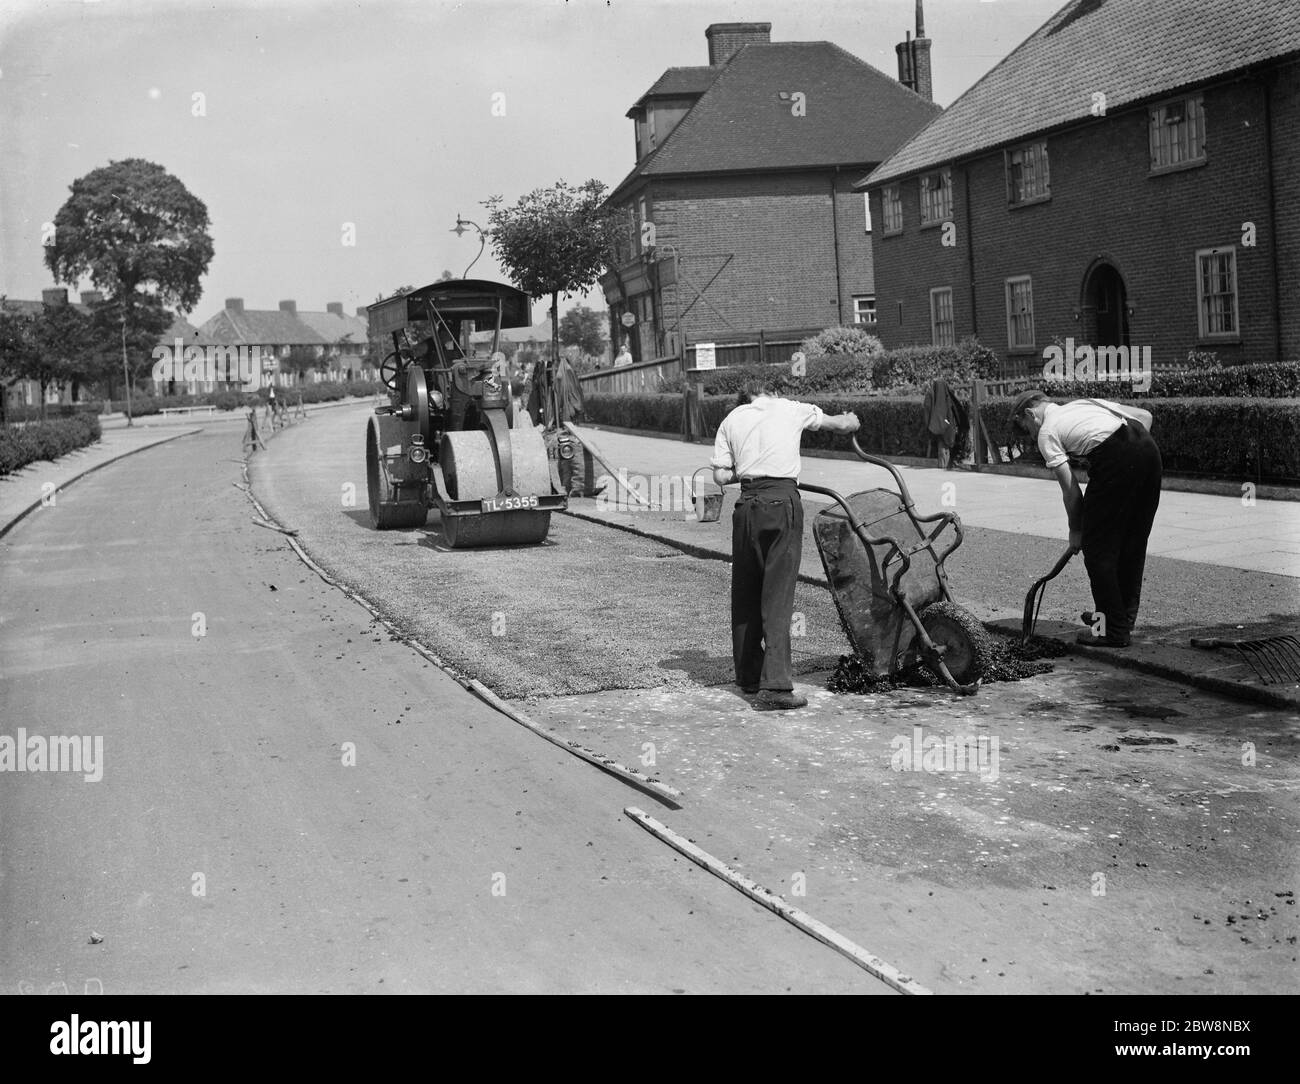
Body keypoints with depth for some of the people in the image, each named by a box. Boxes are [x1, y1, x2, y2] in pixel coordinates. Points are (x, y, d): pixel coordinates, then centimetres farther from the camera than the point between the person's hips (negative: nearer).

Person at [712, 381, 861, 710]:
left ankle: (748, 676, 24)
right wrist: (851, 421, 49)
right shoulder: (790, 409, 13)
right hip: (783, 501, -2)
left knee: (745, 593, 15)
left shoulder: (731, 420, 14)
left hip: (748, 504, 2)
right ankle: (774, 686, -13)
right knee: (778, 595, -6)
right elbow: (842, 424, 27)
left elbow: (721, 476, 5)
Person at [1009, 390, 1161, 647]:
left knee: (1098, 548, 4)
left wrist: (1076, 531, 18)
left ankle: (1113, 630, 6)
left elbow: (1071, 489, 7)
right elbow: (1145, 416, 27)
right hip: (1149, 450, 7)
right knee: (1133, 542, 19)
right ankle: (1125, 615, 32)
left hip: (1116, 461, -7)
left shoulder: (1047, 432, 12)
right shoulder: (1086, 402, 32)